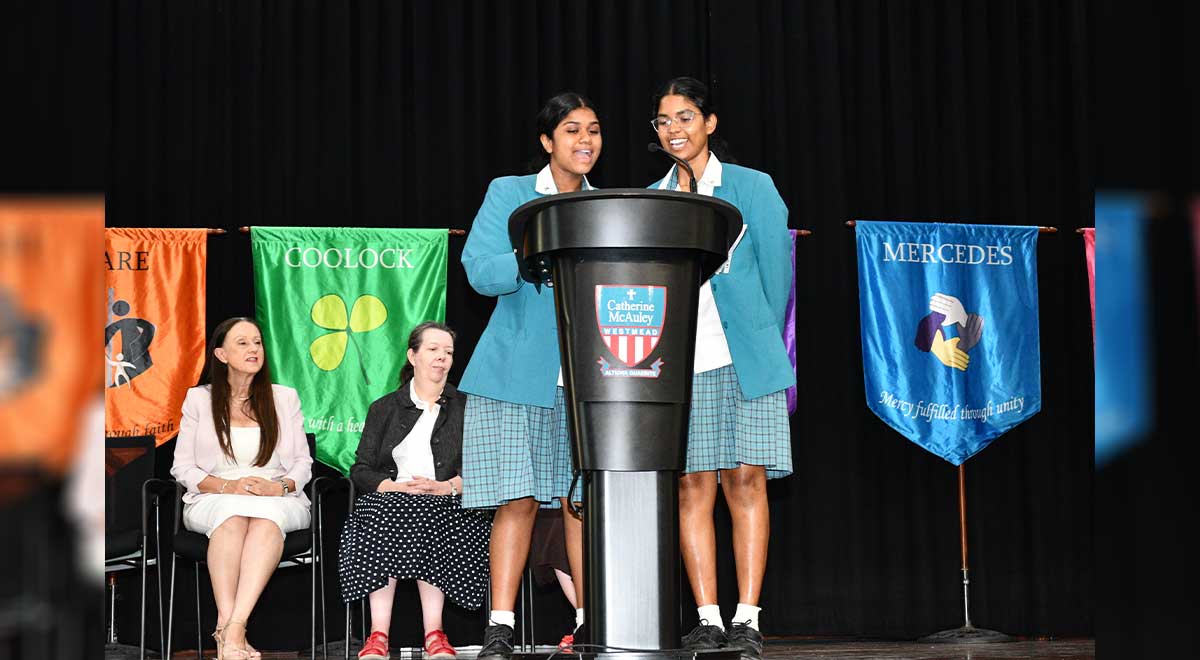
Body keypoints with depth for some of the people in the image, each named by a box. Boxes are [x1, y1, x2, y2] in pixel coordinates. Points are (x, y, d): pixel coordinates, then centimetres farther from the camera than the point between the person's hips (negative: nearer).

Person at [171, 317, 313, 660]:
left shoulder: (285, 398, 17)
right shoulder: (199, 399, 13)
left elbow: (303, 462, 13)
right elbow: (182, 467, 6)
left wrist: (280, 487, -10)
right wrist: (228, 486, -12)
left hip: (279, 500, 0)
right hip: (213, 500, 0)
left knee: (266, 517, -37)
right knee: (234, 515, -38)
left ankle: (231, 630, -48)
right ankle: (229, 626, -46)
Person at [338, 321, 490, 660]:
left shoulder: (466, 407, 17)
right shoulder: (384, 409, 19)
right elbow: (361, 470, 9)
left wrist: (446, 486, -13)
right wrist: (398, 487, -12)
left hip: (446, 504, -1)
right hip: (390, 500, 1)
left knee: (426, 517, -36)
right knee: (386, 511, -35)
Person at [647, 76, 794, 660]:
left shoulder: (753, 188, 6)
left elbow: (775, 270, 6)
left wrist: (762, 346, 5)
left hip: (744, 359, -2)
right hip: (675, 363, 2)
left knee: (746, 482, -5)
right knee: (693, 487, -2)